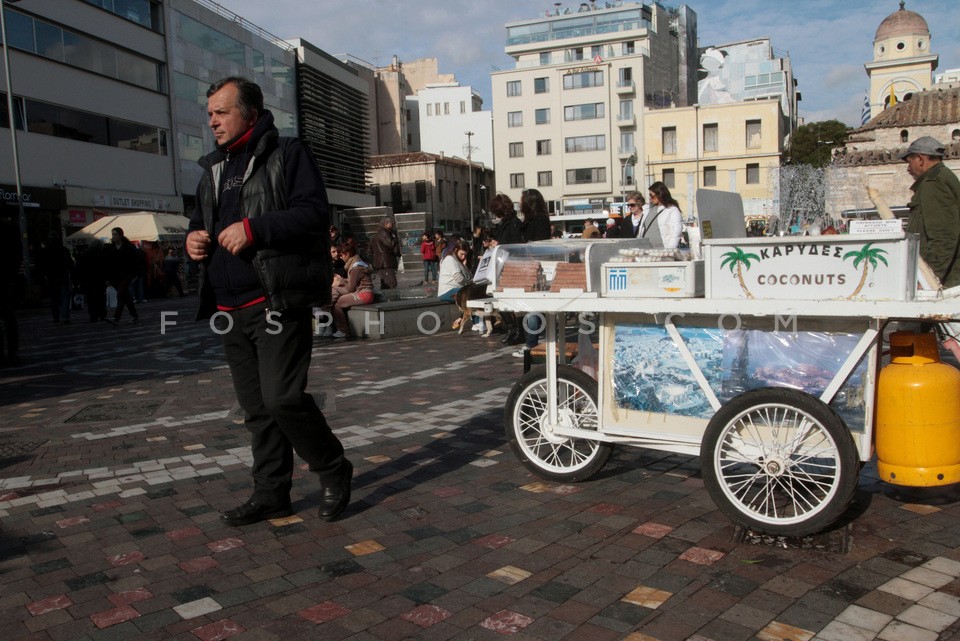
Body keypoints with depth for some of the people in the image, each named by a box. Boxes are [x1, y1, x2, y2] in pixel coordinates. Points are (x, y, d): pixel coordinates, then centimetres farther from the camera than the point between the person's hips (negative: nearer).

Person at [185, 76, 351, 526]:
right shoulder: (214, 169, 22)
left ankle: (333, 471, 8)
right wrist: (193, 239, 7)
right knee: (256, 408, 11)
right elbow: (200, 222, 31)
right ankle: (271, 494, 21)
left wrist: (254, 229, -21)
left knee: (282, 397, -14)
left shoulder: (287, 155, 0)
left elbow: (314, 213, -12)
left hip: (278, 303, -7)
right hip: (232, 311, 8)